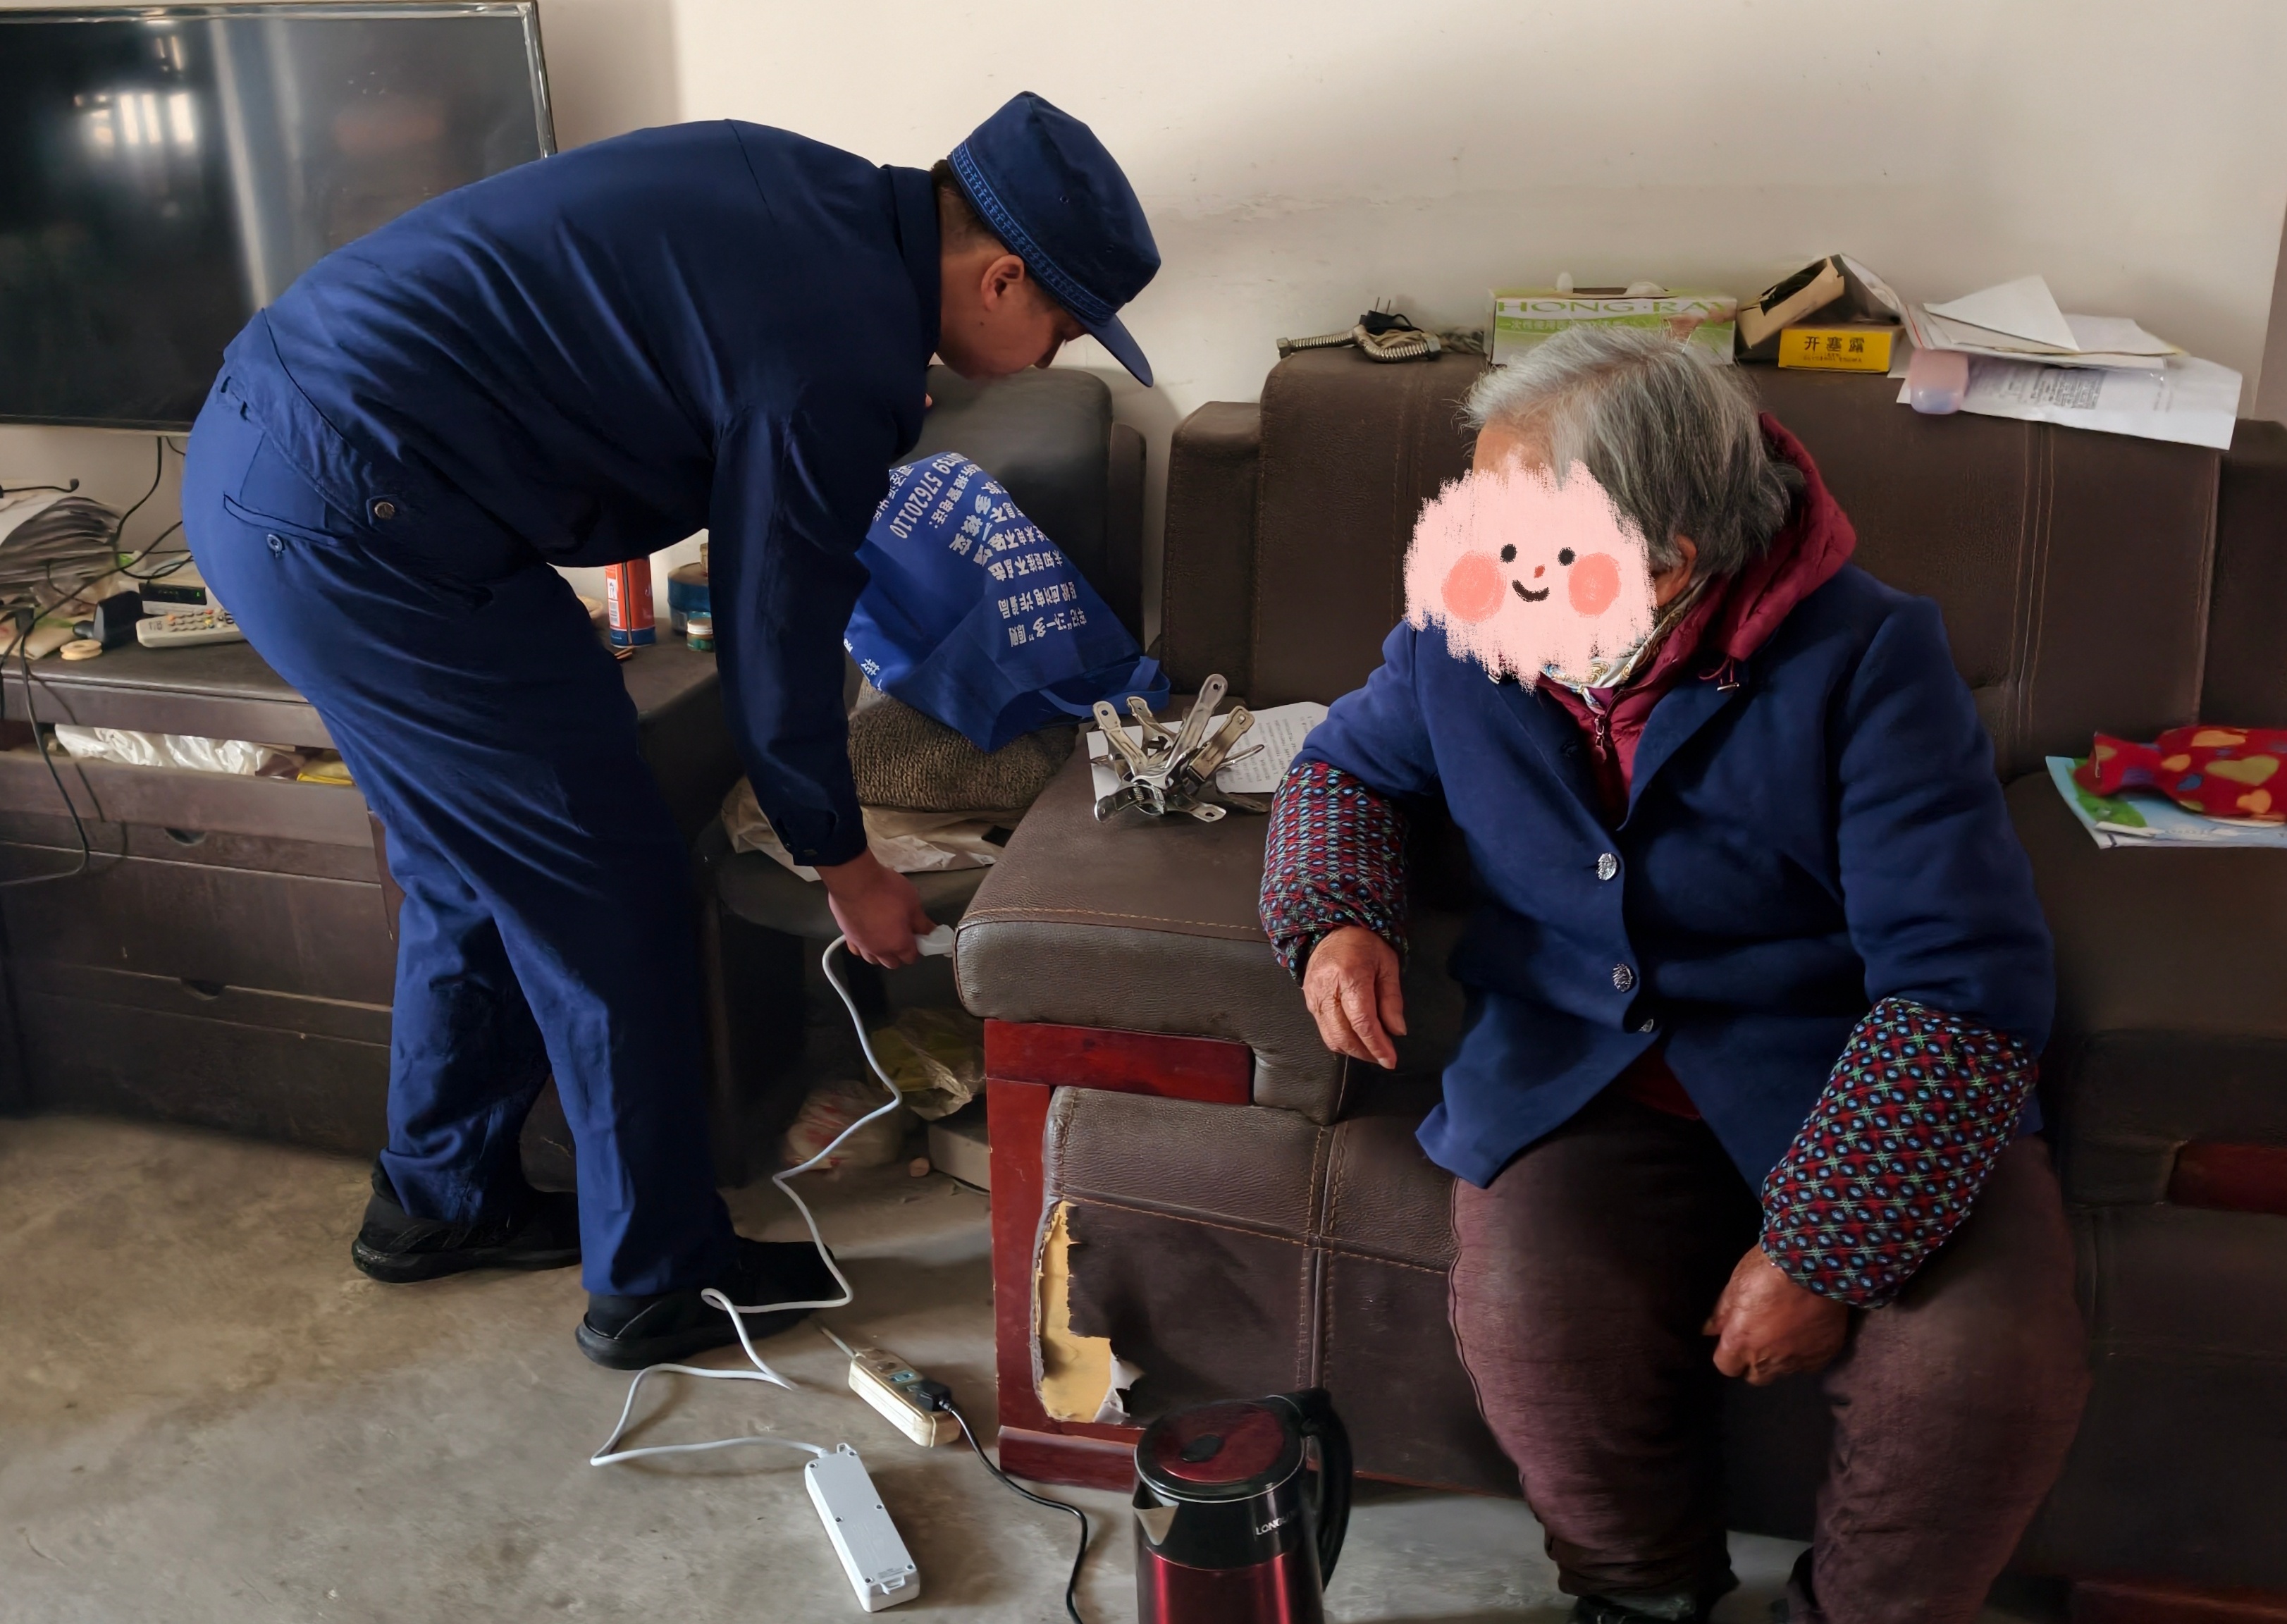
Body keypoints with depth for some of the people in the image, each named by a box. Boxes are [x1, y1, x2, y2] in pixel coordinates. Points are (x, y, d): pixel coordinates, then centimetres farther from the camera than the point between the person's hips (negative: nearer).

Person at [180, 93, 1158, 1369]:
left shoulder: (820, 197, 8)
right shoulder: (842, 358, -17)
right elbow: (776, 652, -9)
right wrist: (846, 867, 6)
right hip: (355, 528, -10)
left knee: (480, 868, 22)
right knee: (615, 898, 2)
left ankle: (440, 1198, 40)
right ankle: (660, 1279, 19)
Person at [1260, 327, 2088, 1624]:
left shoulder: (1862, 661, -17)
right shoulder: (1461, 641, -3)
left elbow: (1968, 981, -20)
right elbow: (1347, 764, 18)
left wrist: (1820, 1252, -24)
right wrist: (1338, 918, -5)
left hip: (1850, 1078, -1)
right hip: (1582, 1070, 2)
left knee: (1990, 1372, -27)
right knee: (1533, 1324, -29)